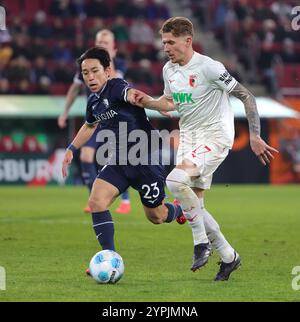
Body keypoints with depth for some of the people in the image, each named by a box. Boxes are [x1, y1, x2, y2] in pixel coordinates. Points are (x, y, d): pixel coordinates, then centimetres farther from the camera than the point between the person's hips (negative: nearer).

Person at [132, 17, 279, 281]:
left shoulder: (209, 67, -17)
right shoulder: (169, 70, 5)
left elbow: (246, 96, -14)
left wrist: (255, 136, -19)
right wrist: (148, 102, 1)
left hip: (215, 137, -8)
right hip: (188, 138, 8)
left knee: (175, 180, -29)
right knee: (193, 206, 5)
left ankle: (202, 241, -12)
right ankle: (228, 256, 21)